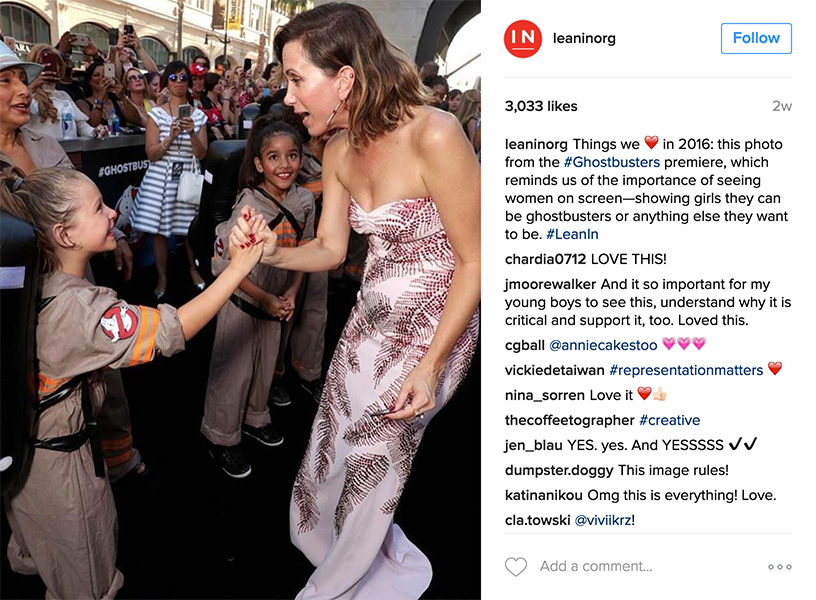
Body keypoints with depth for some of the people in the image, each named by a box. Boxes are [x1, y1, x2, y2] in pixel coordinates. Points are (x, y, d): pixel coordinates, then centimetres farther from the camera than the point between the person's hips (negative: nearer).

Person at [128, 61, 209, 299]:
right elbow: (152, 154, -6)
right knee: (159, 231, 2)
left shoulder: (198, 116, 6)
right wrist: (171, 137, -20)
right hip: (161, 178, -1)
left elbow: (201, 154, 0)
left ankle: (193, 269, 32)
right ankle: (162, 278, 17)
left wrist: (192, 133, -17)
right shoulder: (157, 114, 0)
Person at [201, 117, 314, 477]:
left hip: (276, 302, 6)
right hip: (241, 301, -5)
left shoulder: (304, 200, -6)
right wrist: (265, 299, -21)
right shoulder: (249, 204, -23)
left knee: (266, 365, 21)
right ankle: (222, 439, 26)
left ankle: (254, 418, 46)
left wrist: (290, 294, -6)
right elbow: (227, 264, -23)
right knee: (234, 369, 6)